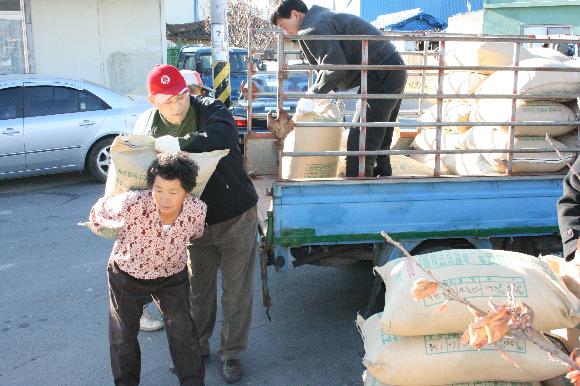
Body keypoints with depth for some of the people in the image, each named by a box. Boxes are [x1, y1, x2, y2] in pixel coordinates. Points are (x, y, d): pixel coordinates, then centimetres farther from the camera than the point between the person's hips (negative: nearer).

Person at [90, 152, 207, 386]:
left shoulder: (197, 210, -28)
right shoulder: (131, 205, -38)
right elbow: (99, 211, -14)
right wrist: (96, 223, 8)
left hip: (172, 275, 1)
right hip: (127, 273, 0)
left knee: (183, 332, -2)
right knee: (122, 336, 14)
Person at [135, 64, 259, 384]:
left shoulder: (210, 109, -15)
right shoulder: (147, 124, -3)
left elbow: (224, 134, -38)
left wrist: (179, 144, -40)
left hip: (236, 217, -3)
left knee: (236, 291, 7)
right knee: (198, 289, 17)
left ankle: (231, 352, 26)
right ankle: (197, 345, 39)